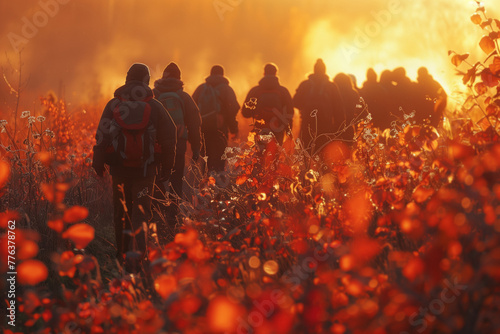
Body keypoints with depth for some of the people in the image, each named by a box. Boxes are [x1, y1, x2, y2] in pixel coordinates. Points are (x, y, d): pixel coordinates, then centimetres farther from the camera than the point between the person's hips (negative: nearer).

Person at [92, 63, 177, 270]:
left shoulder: (113, 105, 1)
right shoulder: (155, 107, 0)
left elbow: (102, 136, 0)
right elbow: (169, 138, 2)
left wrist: (98, 164, 8)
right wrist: (166, 168, 10)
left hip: (119, 167, 1)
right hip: (145, 168, -1)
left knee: (121, 212, 15)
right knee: (141, 210, -2)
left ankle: (122, 255, 24)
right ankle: (139, 251, -20)